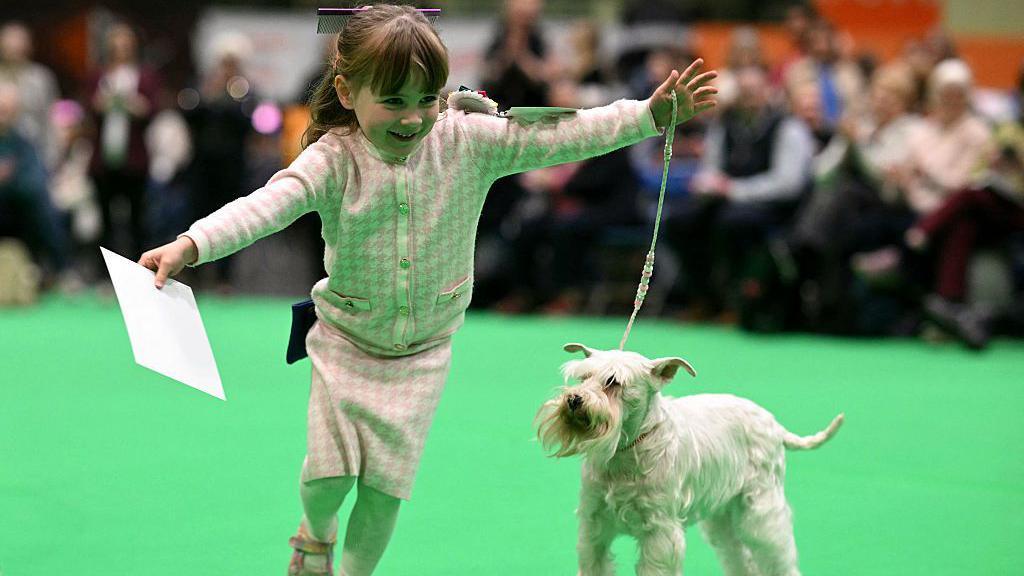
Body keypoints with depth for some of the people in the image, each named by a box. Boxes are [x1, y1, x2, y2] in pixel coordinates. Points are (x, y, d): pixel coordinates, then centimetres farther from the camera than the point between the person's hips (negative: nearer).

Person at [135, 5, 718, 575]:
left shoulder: (468, 143, -13)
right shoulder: (334, 159, -20)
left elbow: (559, 137, -12)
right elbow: (265, 206, -33)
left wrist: (651, 115, -18)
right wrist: (190, 246, -49)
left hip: (422, 353, 1)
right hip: (346, 342, -1)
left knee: (387, 481, -2)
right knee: (329, 469, -8)